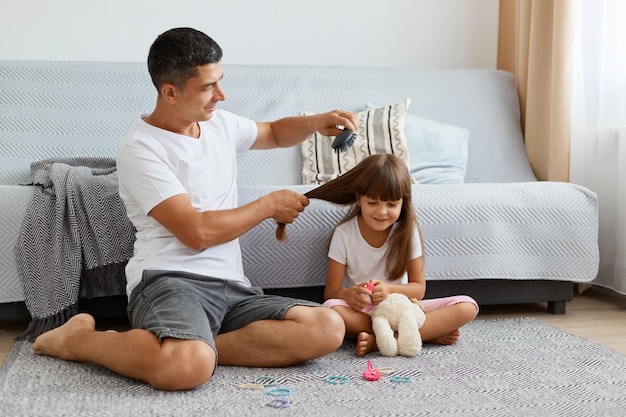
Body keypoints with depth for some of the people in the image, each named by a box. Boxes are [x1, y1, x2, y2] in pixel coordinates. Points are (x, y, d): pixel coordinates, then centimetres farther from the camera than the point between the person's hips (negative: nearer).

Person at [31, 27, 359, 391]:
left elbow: (274, 133, 35)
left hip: (231, 286, 7)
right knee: (188, 367, -39)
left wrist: (316, 122, 13)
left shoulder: (219, 123, 14)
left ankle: (198, 345, -16)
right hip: (169, 279, -6)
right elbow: (197, 232, -15)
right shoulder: (140, 149, -8)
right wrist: (270, 205, -4)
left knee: (329, 328, -17)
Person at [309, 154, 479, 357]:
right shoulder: (344, 234, -9)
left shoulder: (407, 231, -6)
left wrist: (389, 290, -27)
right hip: (361, 311, -2)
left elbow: (419, 289, -5)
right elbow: (331, 291, -9)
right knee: (331, 308, -37)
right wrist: (348, 294, -34)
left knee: (467, 306, -20)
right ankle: (429, 332, -26)